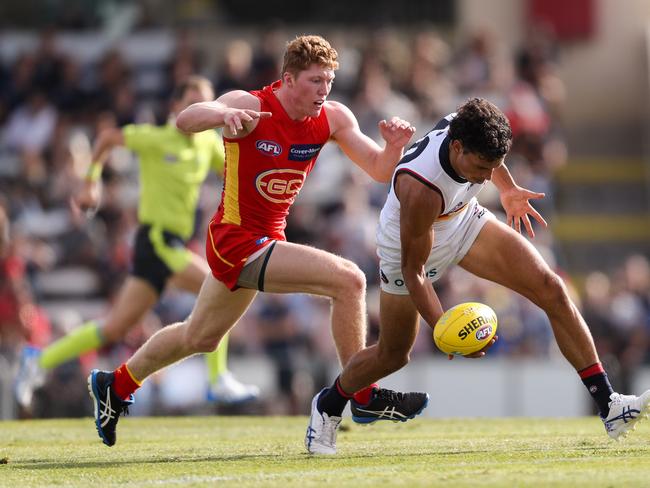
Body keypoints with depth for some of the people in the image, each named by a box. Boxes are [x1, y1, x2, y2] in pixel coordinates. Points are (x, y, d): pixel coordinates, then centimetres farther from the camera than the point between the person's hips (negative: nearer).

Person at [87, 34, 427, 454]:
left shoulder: (333, 118, -3)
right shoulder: (251, 107, -21)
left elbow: (380, 170, -2)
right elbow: (186, 120, -36)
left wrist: (394, 146, -25)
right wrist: (224, 114, -58)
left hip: (267, 237, 8)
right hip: (239, 242, -8)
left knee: (199, 338, 25)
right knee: (348, 280, -21)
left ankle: (116, 386, 44)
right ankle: (361, 395, -10)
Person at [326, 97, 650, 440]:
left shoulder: (472, 129, -27)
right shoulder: (420, 189, -43)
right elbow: (412, 271, -31)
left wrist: (507, 188, 16)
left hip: (465, 220, 5)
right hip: (409, 246, -5)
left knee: (551, 290, -10)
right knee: (393, 356, 7)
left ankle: (609, 406, -7)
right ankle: (328, 405, 40)